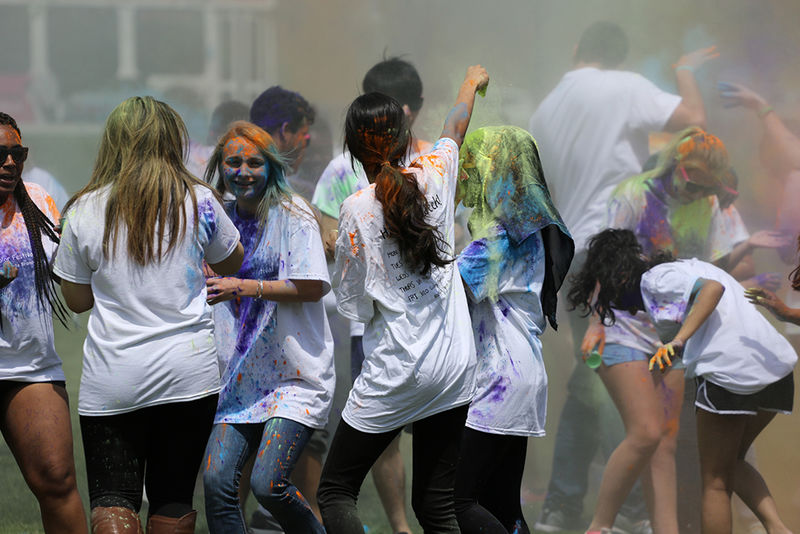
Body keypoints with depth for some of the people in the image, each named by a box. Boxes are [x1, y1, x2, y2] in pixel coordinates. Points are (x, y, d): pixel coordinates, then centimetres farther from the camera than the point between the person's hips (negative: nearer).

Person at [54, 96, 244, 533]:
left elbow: (76, 299, 9)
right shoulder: (197, 201, -1)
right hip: (188, 374, 1)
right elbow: (230, 263, 18)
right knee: (173, 498, 11)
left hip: (110, 381, -1)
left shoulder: (84, 211, -1)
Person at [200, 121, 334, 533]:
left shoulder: (292, 214, -6)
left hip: (295, 374, -5)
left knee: (267, 484, -16)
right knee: (217, 481, -10)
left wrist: (245, 288, -18)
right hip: (242, 375, 5)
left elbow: (312, 287, -13)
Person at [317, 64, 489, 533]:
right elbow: (455, 130, 24)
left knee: (335, 492, 4)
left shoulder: (357, 210, -12)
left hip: (395, 372, -5)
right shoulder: (436, 176, 0)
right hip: (454, 369, 5)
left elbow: (355, 305, -5)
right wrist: (471, 84, 44)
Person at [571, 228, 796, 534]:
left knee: (715, 481, 6)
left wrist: (678, 341, -19)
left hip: (731, 371, -8)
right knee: (731, 463, 24)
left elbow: (712, 288, -14)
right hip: (778, 369, 8)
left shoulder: (655, 278, 0)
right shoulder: (688, 268, 27)